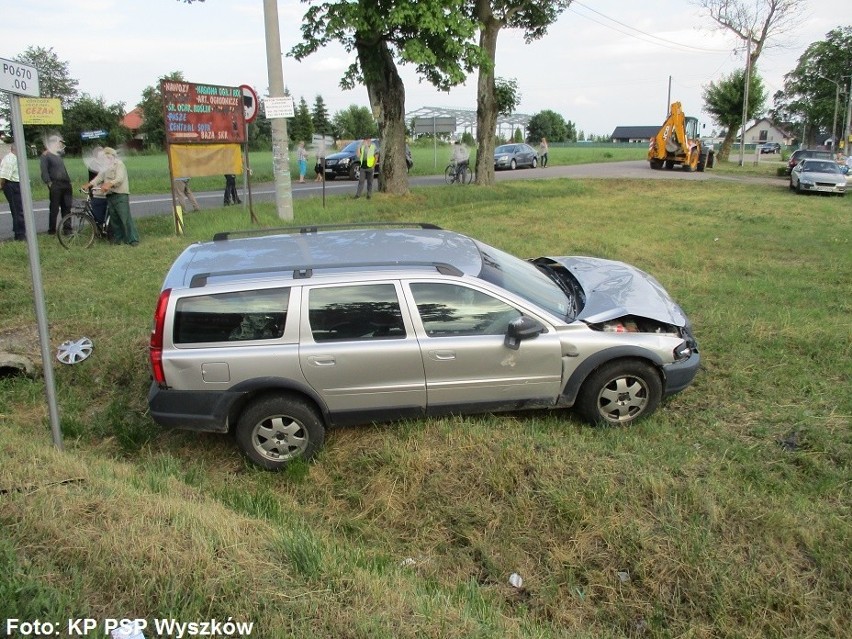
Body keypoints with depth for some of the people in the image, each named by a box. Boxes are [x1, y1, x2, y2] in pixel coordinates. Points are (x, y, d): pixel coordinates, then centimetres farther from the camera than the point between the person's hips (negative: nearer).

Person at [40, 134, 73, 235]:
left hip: (66, 184, 7)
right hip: (55, 186, -7)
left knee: (67, 208, 8)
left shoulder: (59, 154, 19)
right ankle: (52, 229, 4)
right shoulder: (45, 155, -3)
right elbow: (44, 171, -11)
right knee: (54, 208, -3)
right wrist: (49, 183, -16)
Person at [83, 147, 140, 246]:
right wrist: (89, 184, -6)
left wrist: (109, 184, -34)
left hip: (121, 195, -8)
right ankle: (118, 238, 16)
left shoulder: (119, 164, -3)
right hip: (110, 195, 8)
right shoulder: (107, 167, 23)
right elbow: (100, 177, 10)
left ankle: (133, 240, -12)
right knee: (113, 218, 8)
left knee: (125, 218, -12)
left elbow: (119, 178, -18)